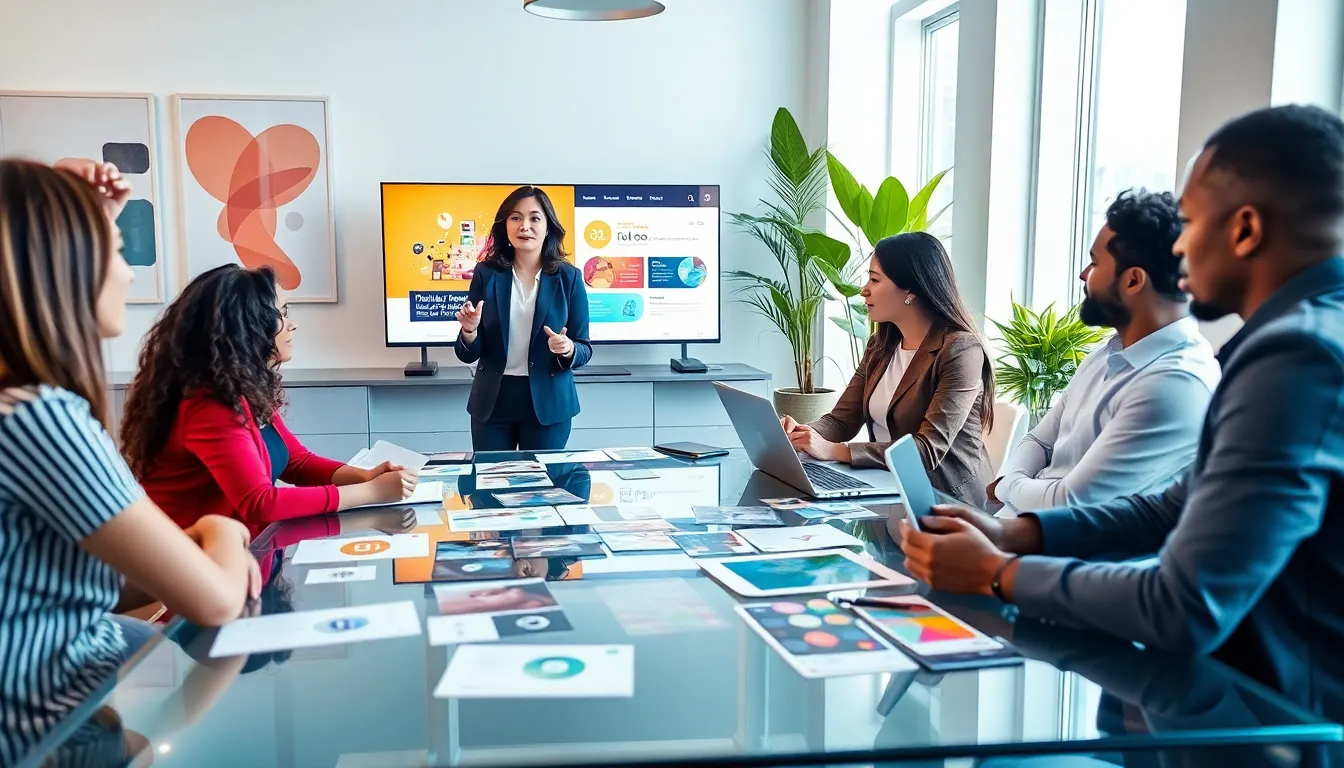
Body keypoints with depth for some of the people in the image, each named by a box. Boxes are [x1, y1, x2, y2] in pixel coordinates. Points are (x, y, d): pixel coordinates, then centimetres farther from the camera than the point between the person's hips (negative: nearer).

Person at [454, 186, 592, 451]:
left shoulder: (568, 277, -2)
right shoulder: (487, 273, 0)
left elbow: (584, 349, 0)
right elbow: (469, 354, 2)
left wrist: (568, 349, -21)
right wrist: (469, 331, -19)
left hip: (548, 402, -1)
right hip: (493, 401, 1)